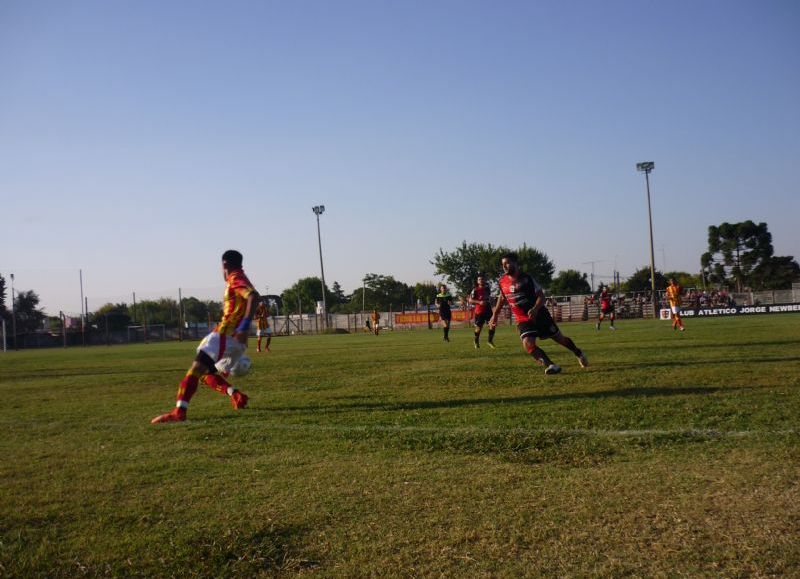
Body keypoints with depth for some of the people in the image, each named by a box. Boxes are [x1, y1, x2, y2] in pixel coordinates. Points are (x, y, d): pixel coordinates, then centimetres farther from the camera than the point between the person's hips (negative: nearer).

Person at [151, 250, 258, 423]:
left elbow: (253, 296, -24)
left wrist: (244, 326, -30)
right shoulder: (239, 279, 24)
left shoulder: (235, 279, -5)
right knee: (206, 373, 16)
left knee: (196, 368, -18)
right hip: (235, 341, 10)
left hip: (226, 336, -10)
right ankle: (237, 396, 5)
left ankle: (179, 412, -29)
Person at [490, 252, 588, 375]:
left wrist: (535, 309, -32)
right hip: (523, 320, 3)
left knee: (559, 338, 12)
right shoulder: (502, 282, -1)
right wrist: (495, 315, 21)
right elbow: (502, 298, 18)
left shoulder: (526, 278, -14)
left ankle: (578, 353, 39)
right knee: (528, 344, -23)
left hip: (540, 315, -3)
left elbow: (541, 296, -14)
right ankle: (551, 365, -20)